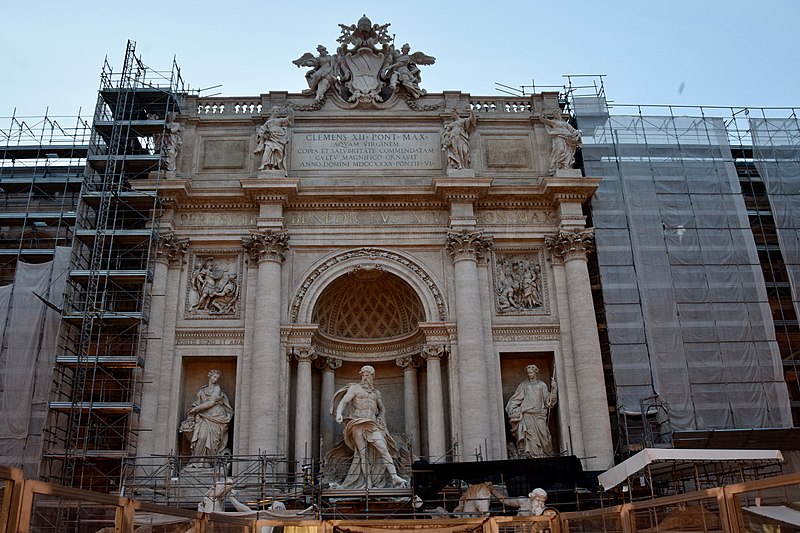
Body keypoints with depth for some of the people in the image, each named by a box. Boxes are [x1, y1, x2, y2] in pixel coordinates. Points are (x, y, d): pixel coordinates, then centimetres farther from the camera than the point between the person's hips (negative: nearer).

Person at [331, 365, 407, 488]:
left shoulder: (376, 393, 23)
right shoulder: (354, 388, 10)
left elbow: (382, 409, 35)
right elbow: (343, 402, -2)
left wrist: (380, 420, 16)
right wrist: (339, 413, -21)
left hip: (373, 424, 3)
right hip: (358, 423, -3)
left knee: (383, 449, -15)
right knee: (363, 453, -11)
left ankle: (395, 477, -24)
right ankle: (367, 484, -10)